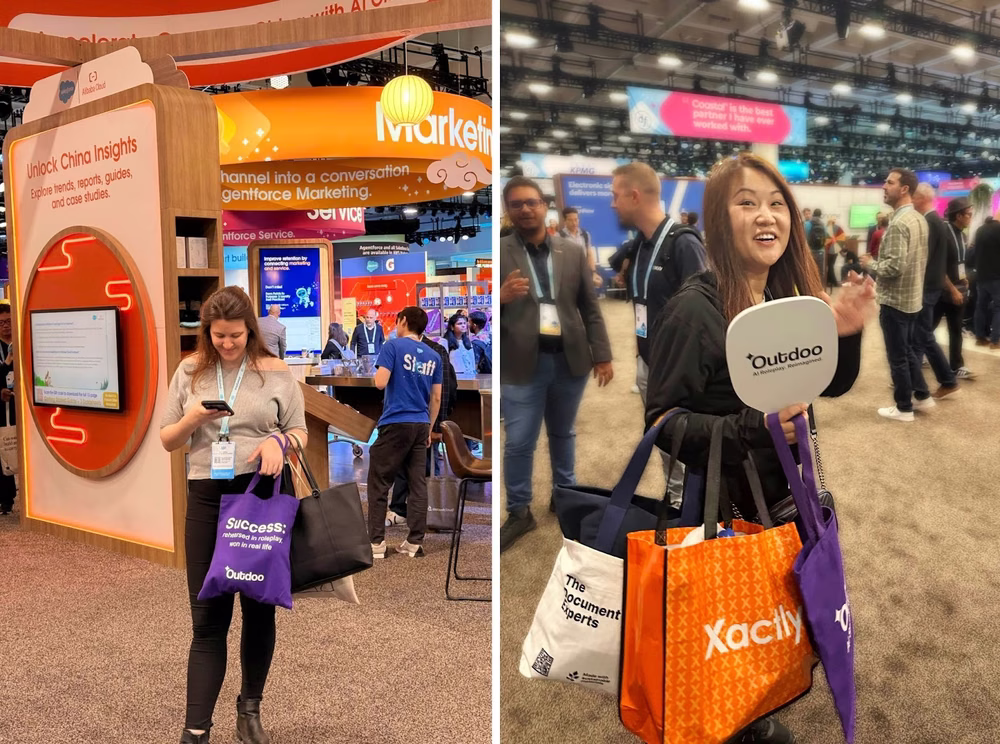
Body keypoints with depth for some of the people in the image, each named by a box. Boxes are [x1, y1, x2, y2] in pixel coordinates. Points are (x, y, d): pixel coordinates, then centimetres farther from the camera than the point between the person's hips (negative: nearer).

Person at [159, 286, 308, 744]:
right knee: (207, 616, 3)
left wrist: (279, 440, -19)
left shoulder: (275, 372, -1)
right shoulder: (190, 372, 5)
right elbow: (167, 441, 9)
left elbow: (301, 432, 4)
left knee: (260, 607, 11)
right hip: (207, 498, 1)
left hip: (263, 493, -1)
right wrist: (193, 419, -12)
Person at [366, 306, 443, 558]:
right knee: (418, 484, 7)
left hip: (395, 424, -5)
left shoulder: (393, 346, -5)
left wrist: (377, 373, 8)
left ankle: (376, 542, 2)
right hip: (421, 426, 5)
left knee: (378, 483, 4)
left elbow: (380, 383, -15)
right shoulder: (434, 356, 10)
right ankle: (415, 543, 8)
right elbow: (436, 399, 11)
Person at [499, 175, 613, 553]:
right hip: (522, 362, -2)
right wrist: (500, 296, -23)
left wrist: (602, 355, 2)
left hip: (570, 358, 3)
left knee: (563, 433, 19)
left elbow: (590, 308, 7)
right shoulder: (500, 252, -1)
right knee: (518, 443, 1)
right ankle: (519, 512, 17)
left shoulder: (573, 252, 6)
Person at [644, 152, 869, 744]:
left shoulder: (790, 297, -1)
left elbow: (833, 386, 9)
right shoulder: (695, 310, -22)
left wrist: (847, 334, -11)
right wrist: (750, 427, -32)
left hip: (785, 494, 7)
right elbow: (662, 421, -21)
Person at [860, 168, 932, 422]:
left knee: (897, 356, 3)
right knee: (908, 350, 22)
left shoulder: (898, 223, -22)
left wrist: (870, 263, -11)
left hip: (895, 300, -9)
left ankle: (904, 407, 12)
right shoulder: (919, 219, 8)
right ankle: (922, 396, 29)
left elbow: (893, 266, -27)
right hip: (913, 297, 9)